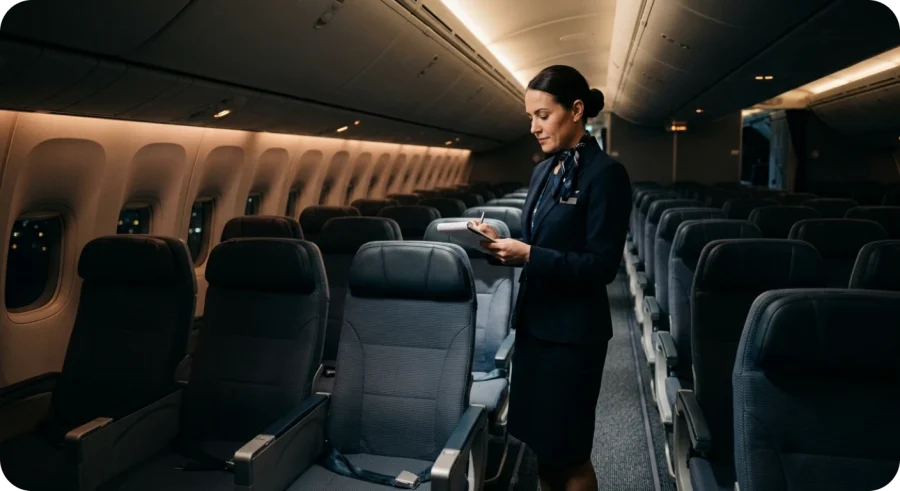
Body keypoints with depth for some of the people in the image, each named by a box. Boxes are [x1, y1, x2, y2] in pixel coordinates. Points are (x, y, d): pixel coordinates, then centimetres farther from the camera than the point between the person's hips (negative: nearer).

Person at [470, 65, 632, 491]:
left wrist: (527, 255, -24)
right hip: (533, 322, 8)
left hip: (573, 332, -7)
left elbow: (602, 265, -17)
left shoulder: (605, 173, -13)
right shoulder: (544, 170, 11)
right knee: (539, 442, 16)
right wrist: (501, 242, -4)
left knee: (567, 451, 6)